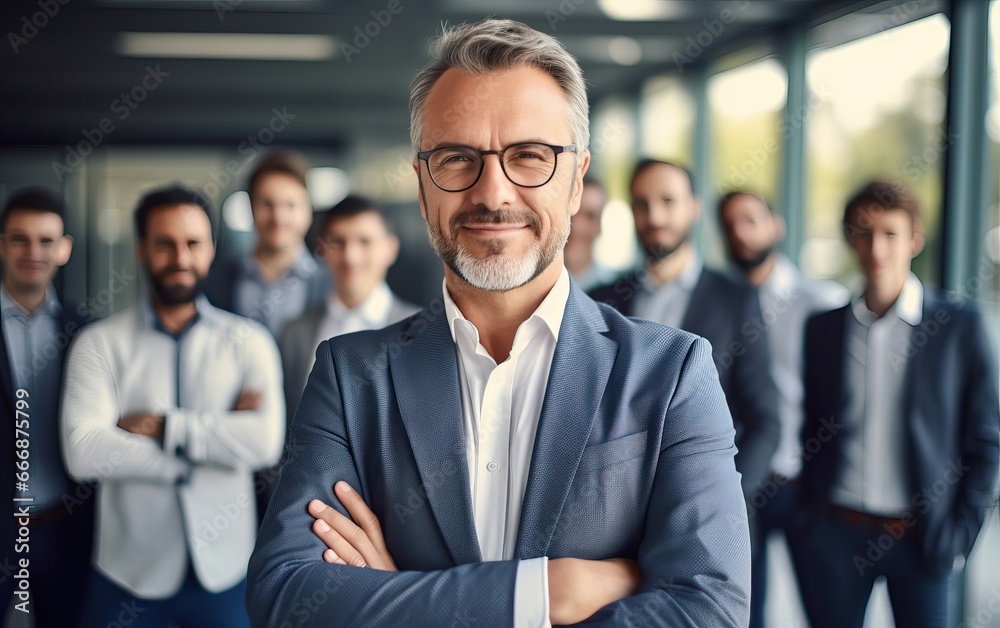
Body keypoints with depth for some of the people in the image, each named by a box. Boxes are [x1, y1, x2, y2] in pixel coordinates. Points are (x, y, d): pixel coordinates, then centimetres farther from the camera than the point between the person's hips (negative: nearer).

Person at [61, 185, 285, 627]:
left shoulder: (248, 342, 0)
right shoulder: (100, 343, -2)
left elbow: (266, 441, -15)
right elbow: (82, 452, -17)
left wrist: (161, 426, -15)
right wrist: (217, 440, -14)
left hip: (225, 572, 1)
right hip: (127, 574, 0)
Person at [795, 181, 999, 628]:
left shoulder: (959, 323, -2)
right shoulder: (824, 327, 6)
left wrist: (963, 529, -6)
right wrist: (807, 513, 6)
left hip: (921, 536, -2)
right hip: (836, 531, 2)